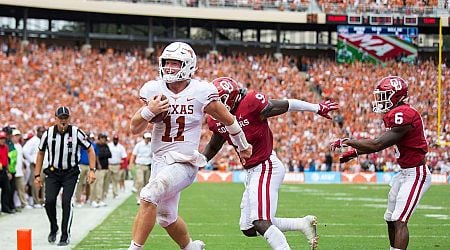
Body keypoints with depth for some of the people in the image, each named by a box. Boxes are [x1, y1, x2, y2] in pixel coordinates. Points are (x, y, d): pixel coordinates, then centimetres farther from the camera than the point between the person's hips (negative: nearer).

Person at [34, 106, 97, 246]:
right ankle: (53, 229, 12)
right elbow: (41, 153, 10)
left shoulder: (76, 133, -10)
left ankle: (65, 235, -5)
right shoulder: (48, 133, -4)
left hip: (70, 173, -2)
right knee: (49, 201, -13)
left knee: (67, 202, -15)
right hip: (53, 172, 2)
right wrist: (37, 175, 7)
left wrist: (92, 170, -9)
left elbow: (90, 150, 0)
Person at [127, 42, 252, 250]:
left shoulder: (200, 93, -11)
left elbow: (228, 120, 5)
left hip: (184, 163, -5)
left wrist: (243, 146, 18)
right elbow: (135, 129, 1)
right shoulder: (154, 90, -1)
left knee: (149, 195, -28)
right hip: (159, 161, 5)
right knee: (167, 217, 19)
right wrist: (149, 111, -19)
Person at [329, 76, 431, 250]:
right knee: (391, 219, 16)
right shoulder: (395, 114, 8)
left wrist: (347, 142, -16)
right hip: (404, 172, 10)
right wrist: (355, 152, 13)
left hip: (416, 174, -10)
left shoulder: (403, 115, -23)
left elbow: (378, 144, -24)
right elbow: (383, 143, 18)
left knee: (399, 221, -15)